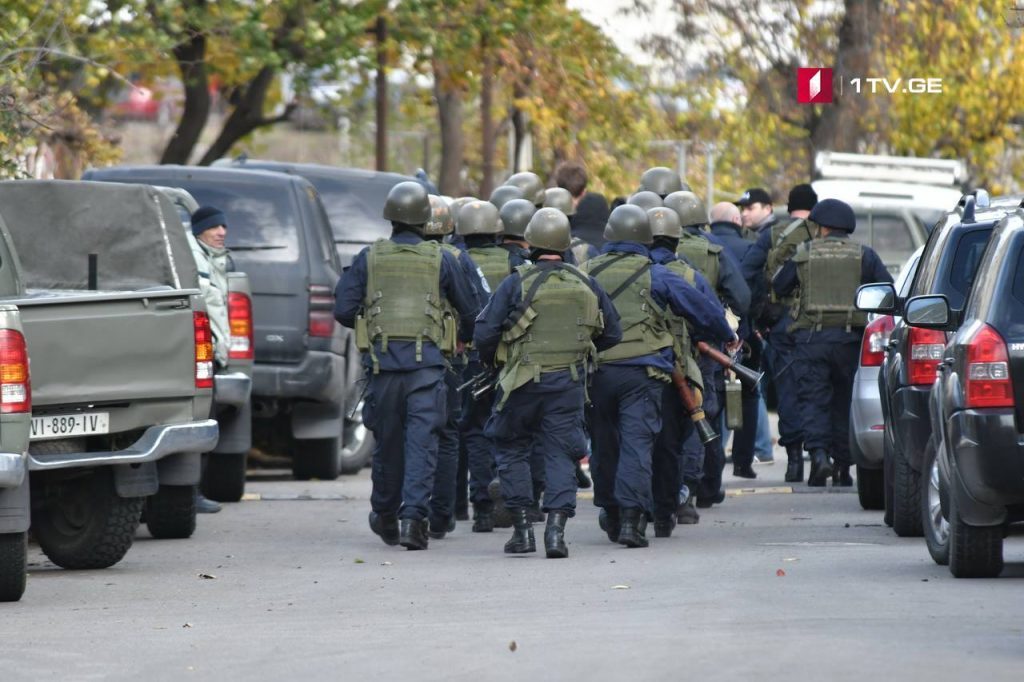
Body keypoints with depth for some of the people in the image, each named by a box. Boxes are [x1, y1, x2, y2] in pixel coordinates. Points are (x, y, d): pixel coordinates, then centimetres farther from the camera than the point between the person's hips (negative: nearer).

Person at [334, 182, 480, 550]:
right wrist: (464, 337, 31)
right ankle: (413, 515, -17)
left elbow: (343, 310, 2)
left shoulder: (369, 258, 3)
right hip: (427, 362, -1)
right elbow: (470, 311, 10)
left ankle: (385, 516, 28)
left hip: (382, 358, 1)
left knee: (387, 440, 13)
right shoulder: (440, 259, 2)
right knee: (422, 440, -4)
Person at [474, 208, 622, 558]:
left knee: (512, 450, 14)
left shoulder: (516, 284, -10)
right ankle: (556, 526, -9)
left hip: (524, 381, -2)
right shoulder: (586, 286, 2)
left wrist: (491, 359, 11)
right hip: (569, 383, 2)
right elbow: (612, 334, 12)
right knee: (560, 454, 5)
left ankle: (521, 526, 12)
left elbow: (484, 334, -10)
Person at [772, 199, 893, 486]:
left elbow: (778, 287, 11)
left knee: (813, 399, 0)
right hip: (850, 336, 1)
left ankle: (818, 452, -21)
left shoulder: (803, 254, 2)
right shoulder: (864, 255, 4)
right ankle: (843, 466, 11)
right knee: (845, 400, 10)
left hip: (811, 336, -1)